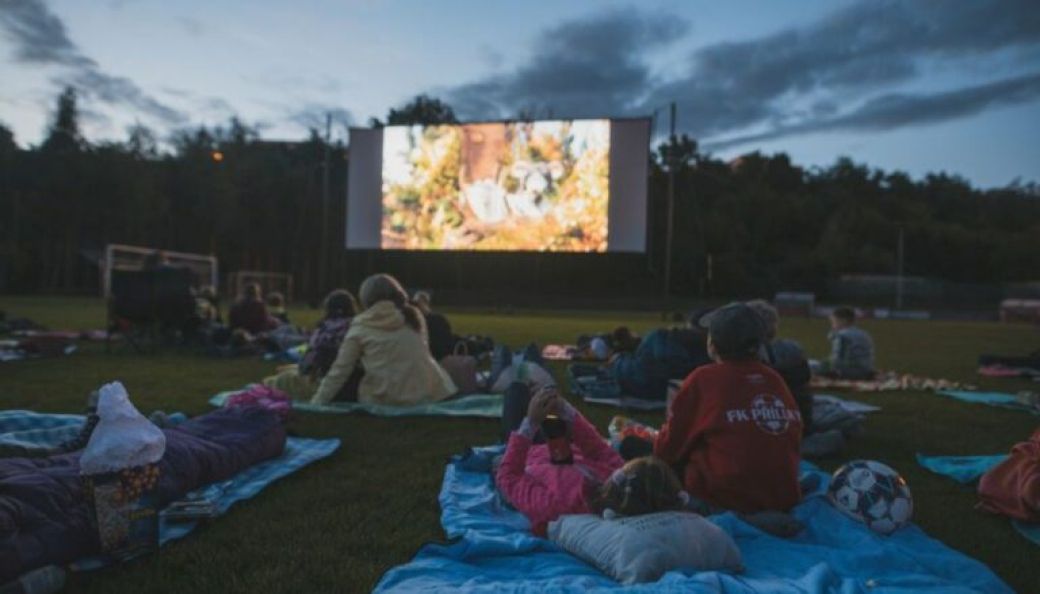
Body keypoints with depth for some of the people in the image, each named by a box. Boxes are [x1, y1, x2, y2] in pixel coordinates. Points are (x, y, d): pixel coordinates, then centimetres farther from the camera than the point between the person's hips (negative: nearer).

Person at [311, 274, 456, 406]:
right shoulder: (413, 317, 14)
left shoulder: (360, 327, 7)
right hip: (426, 395, 2)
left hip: (384, 401, -1)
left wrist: (317, 403, 14)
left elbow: (339, 370, 6)